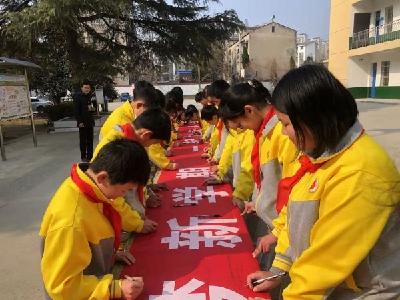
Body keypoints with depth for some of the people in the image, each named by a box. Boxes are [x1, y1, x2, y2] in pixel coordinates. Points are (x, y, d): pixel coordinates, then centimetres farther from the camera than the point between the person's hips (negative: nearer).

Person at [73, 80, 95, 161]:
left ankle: (90, 156, 16)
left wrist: (93, 109, -1)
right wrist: (79, 121, -16)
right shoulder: (78, 97, -7)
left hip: (90, 121, 6)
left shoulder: (90, 96, 12)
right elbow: (76, 110, -10)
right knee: (83, 140, 1)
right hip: (82, 122, -6)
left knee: (90, 140, 8)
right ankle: (83, 157, 10)